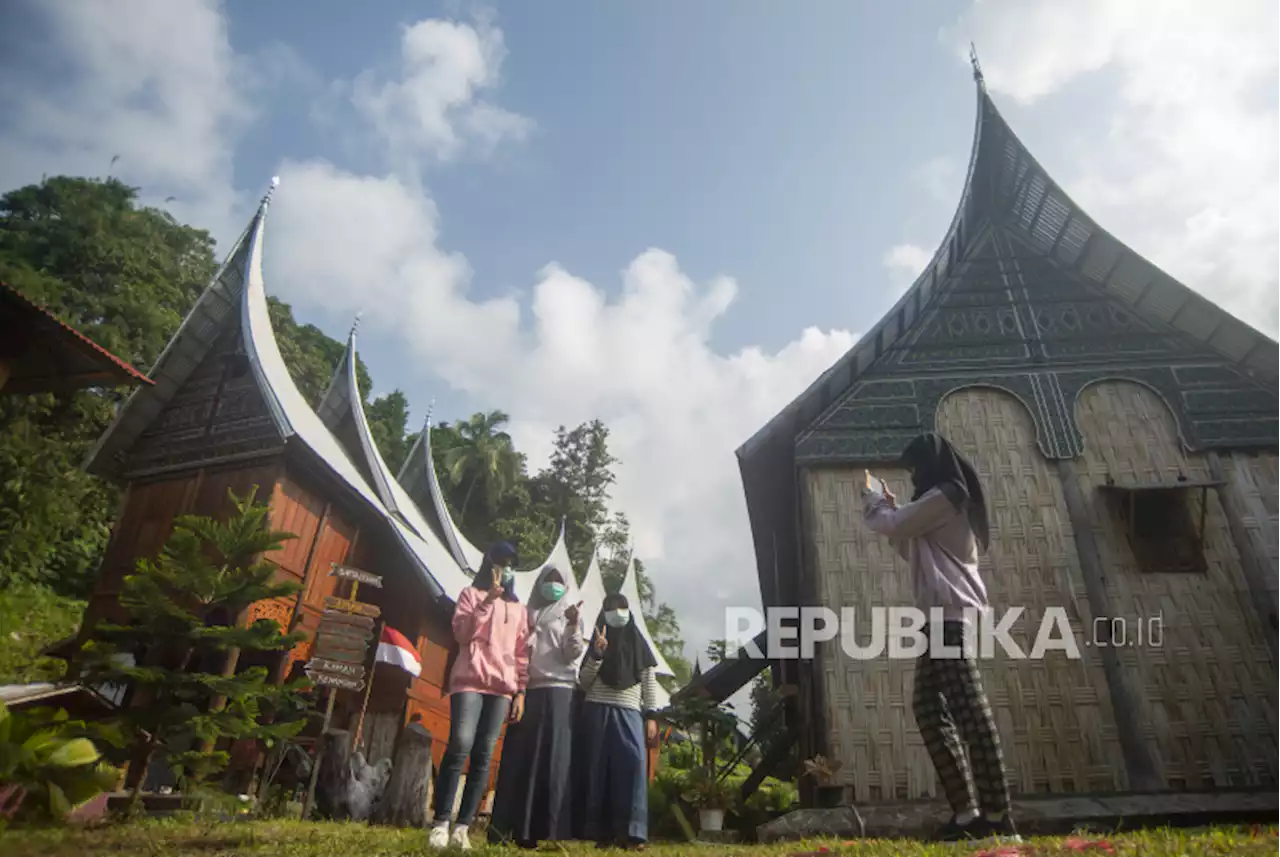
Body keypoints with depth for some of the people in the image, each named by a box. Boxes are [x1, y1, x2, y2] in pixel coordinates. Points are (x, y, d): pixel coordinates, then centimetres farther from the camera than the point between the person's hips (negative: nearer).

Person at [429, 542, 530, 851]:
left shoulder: (518, 609, 20)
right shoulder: (471, 594, 11)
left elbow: (521, 653, 16)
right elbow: (461, 633, -4)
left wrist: (521, 691, 8)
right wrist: (487, 601, -11)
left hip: (502, 688, 3)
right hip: (470, 680, -3)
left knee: (483, 757, -3)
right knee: (460, 746, -17)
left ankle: (462, 827, 0)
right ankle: (441, 823, -9)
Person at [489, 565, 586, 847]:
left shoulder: (571, 617, 13)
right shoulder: (527, 615, 17)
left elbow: (572, 655, 0)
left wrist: (575, 625, -15)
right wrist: (528, 632, -5)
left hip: (558, 693, -1)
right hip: (527, 692, 2)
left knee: (552, 759, -6)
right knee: (518, 758, -4)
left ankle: (544, 831, -5)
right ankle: (507, 828, -1)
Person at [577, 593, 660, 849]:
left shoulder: (639, 643, 12)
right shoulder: (597, 643, 13)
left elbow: (650, 681, 10)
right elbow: (584, 682, 7)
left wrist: (651, 716, 1)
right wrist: (597, 656, -7)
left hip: (628, 712, -1)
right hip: (597, 710, 1)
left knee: (633, 763, -15)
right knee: (598, 767, -2)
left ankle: (631, 832, -14)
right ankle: (602, 831, 4)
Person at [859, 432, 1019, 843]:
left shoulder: (944, 495, -6)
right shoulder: (945, 502, 26)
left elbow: (892, 526, -6)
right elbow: (911, 550, 31)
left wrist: (873, 499, 13)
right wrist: (890, 506, 25)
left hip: (949, 612, -11)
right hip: (939, 615, 11)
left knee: (967, 708, -13)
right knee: (929, 706, 6)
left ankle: (996, 815, -11)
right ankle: (966, 812, 6)